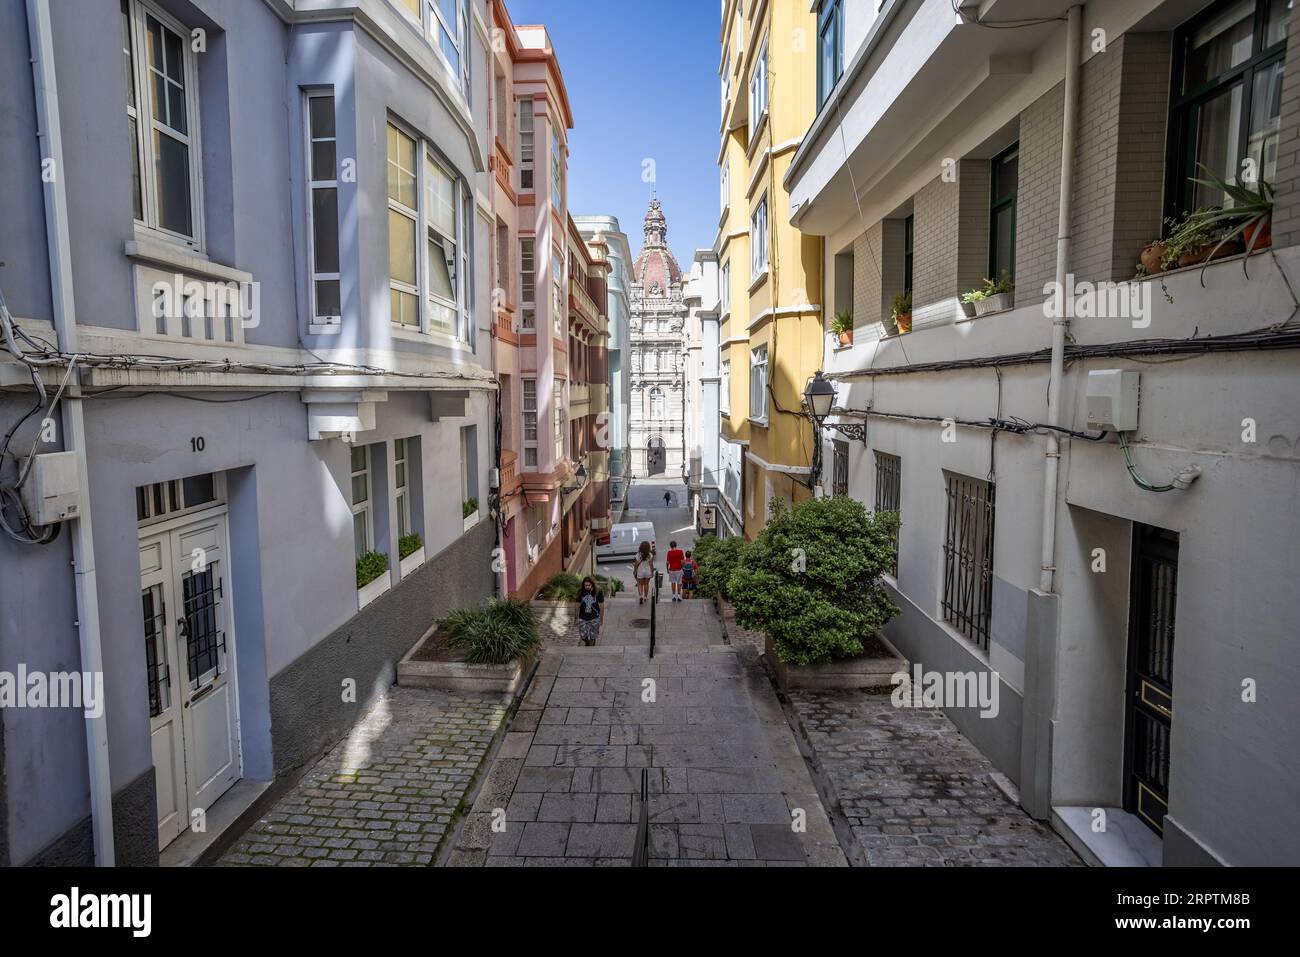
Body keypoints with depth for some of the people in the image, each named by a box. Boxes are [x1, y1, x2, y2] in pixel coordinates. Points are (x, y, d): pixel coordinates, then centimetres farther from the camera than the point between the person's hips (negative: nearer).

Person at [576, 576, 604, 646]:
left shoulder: (598, 592, -13)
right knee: (583, 636, 4)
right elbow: (578, 605, 3)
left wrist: (601, 618, 0)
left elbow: (601, 606, -4)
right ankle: (587, 643, 37)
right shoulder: (581, 592, -8)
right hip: (583, 618, 1)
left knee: (592, 637, 7)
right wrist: (577, 618, 7)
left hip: (594, 618, -1)